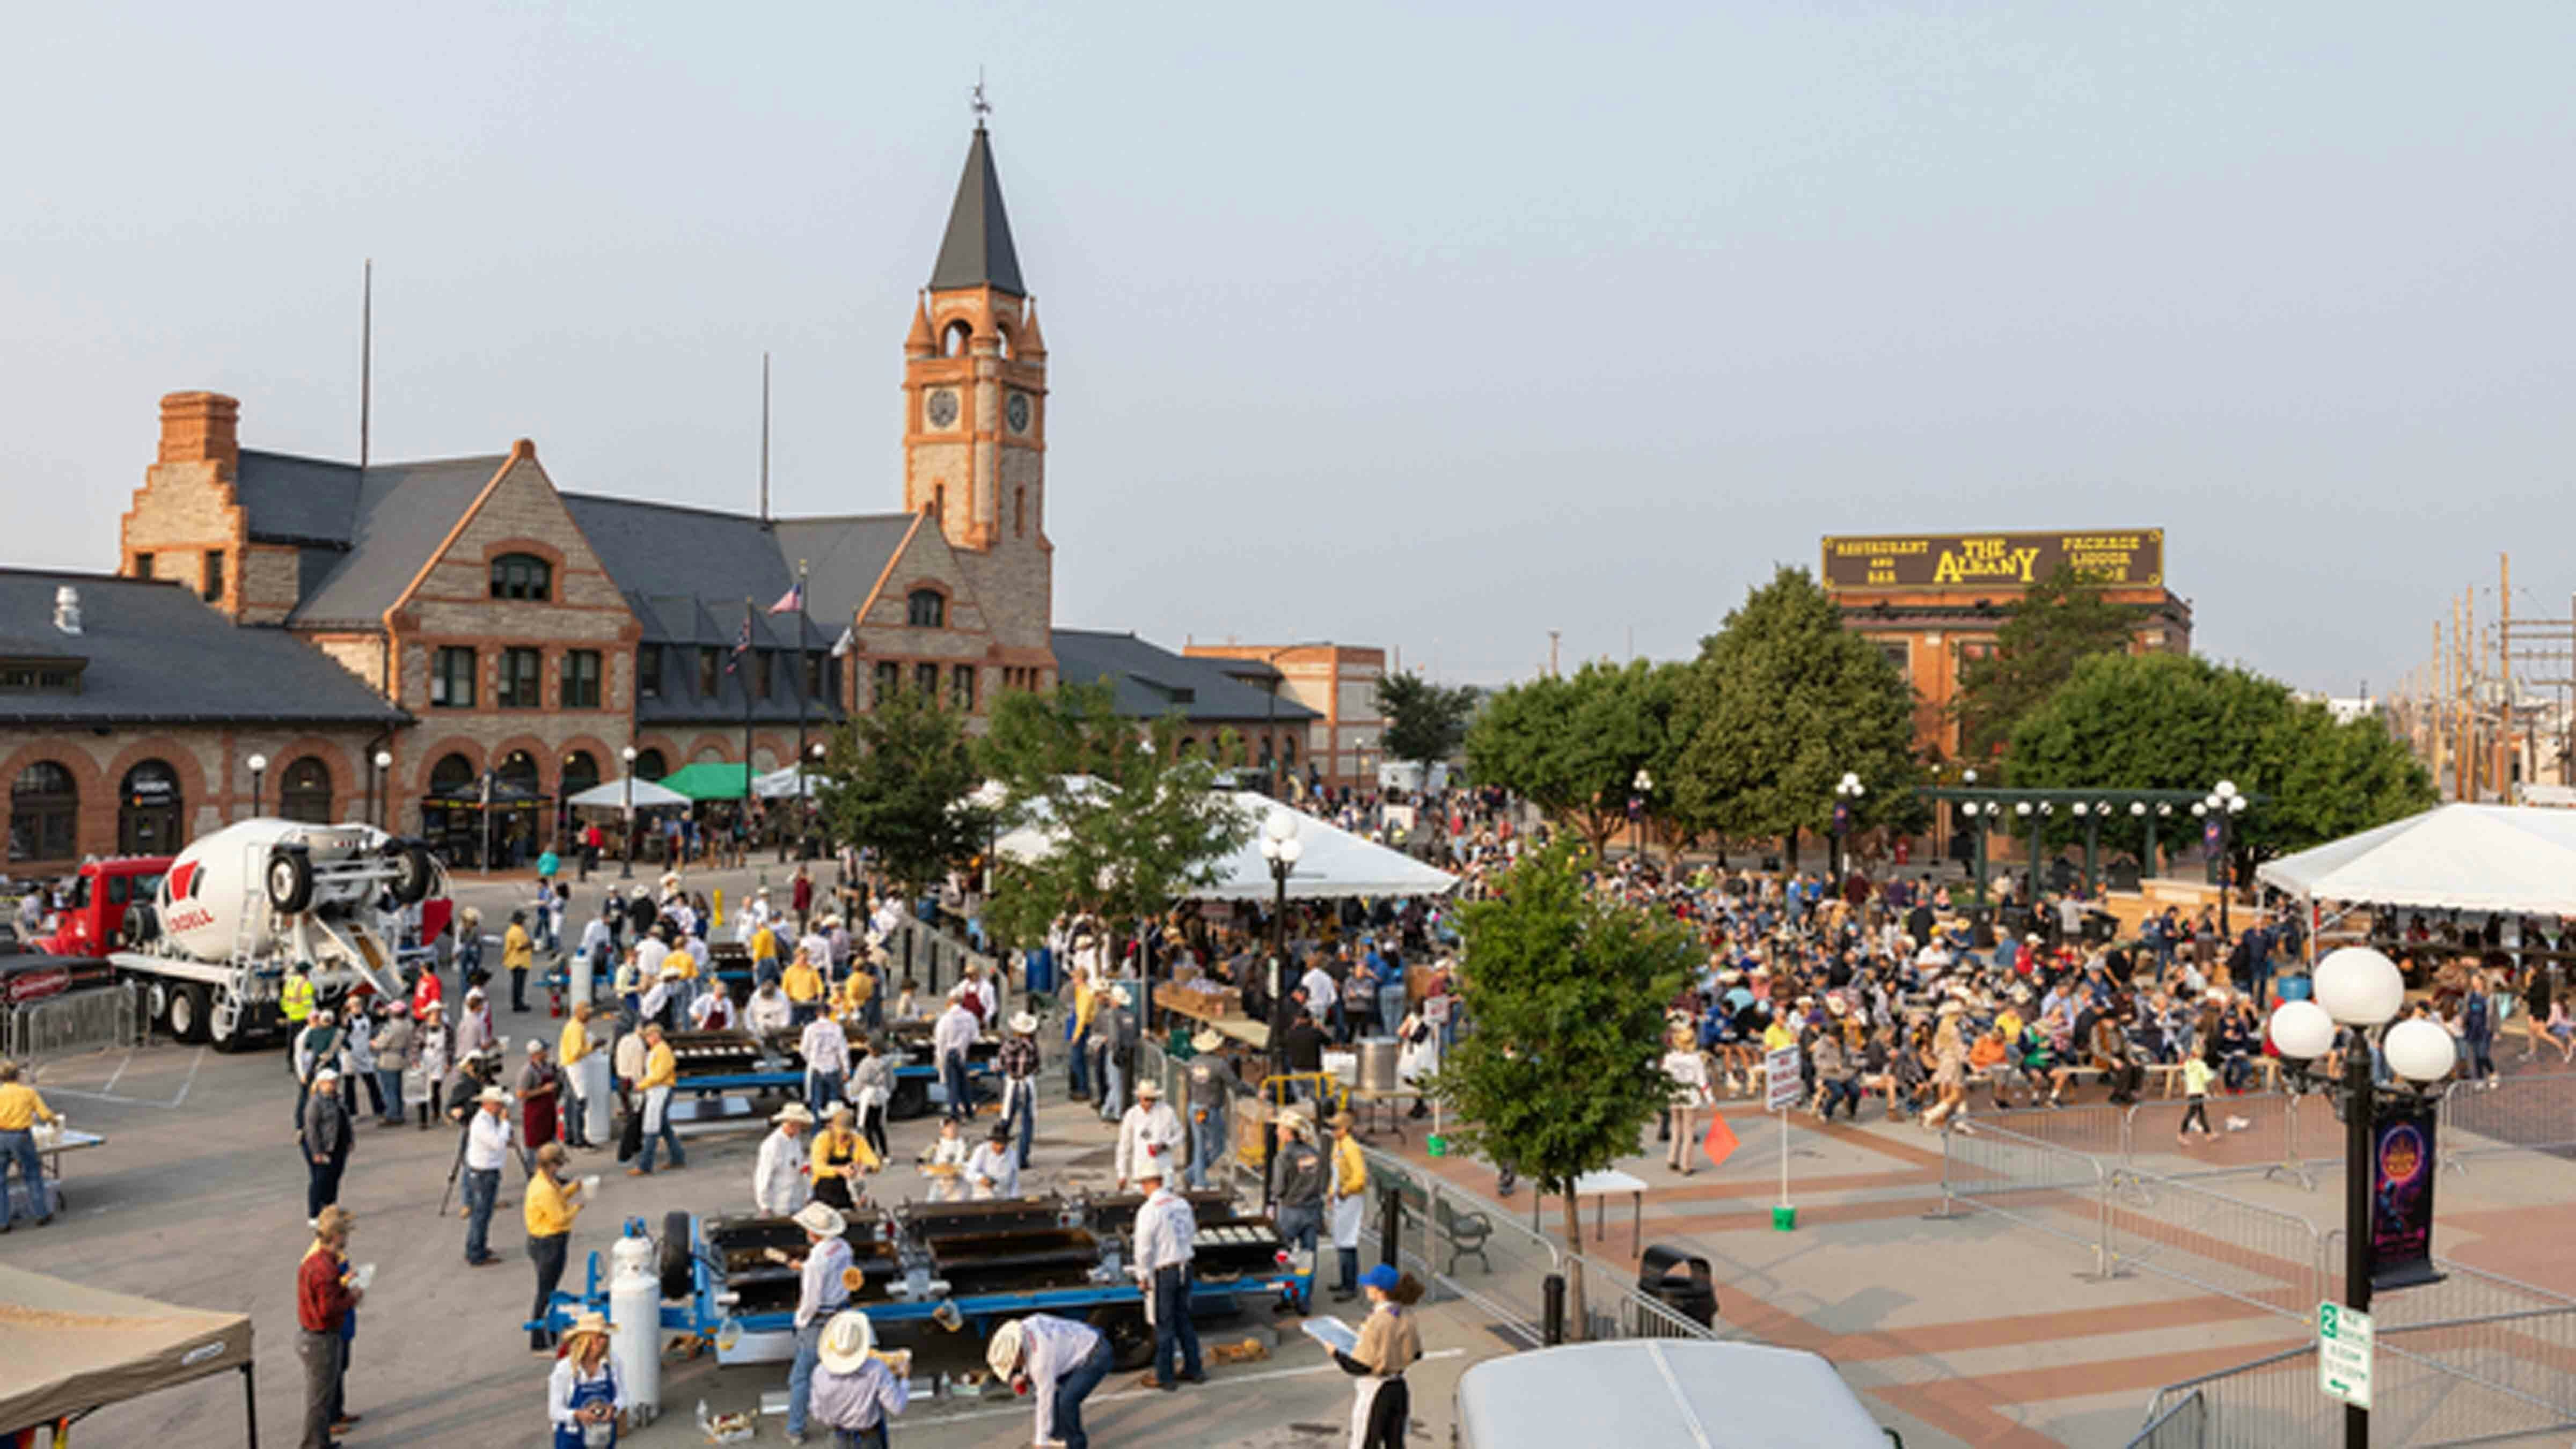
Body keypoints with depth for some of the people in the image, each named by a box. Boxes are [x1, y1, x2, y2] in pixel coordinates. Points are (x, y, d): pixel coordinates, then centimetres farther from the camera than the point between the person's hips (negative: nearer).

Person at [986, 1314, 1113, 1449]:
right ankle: (1060, 1433, 24)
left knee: (1067, 1401, -23)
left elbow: (1045, 1402, -24)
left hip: (1096, 1357, -10)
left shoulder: (1041, 1360, -31)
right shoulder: (1025, 1327, -9)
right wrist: (1025, 1376, 2)